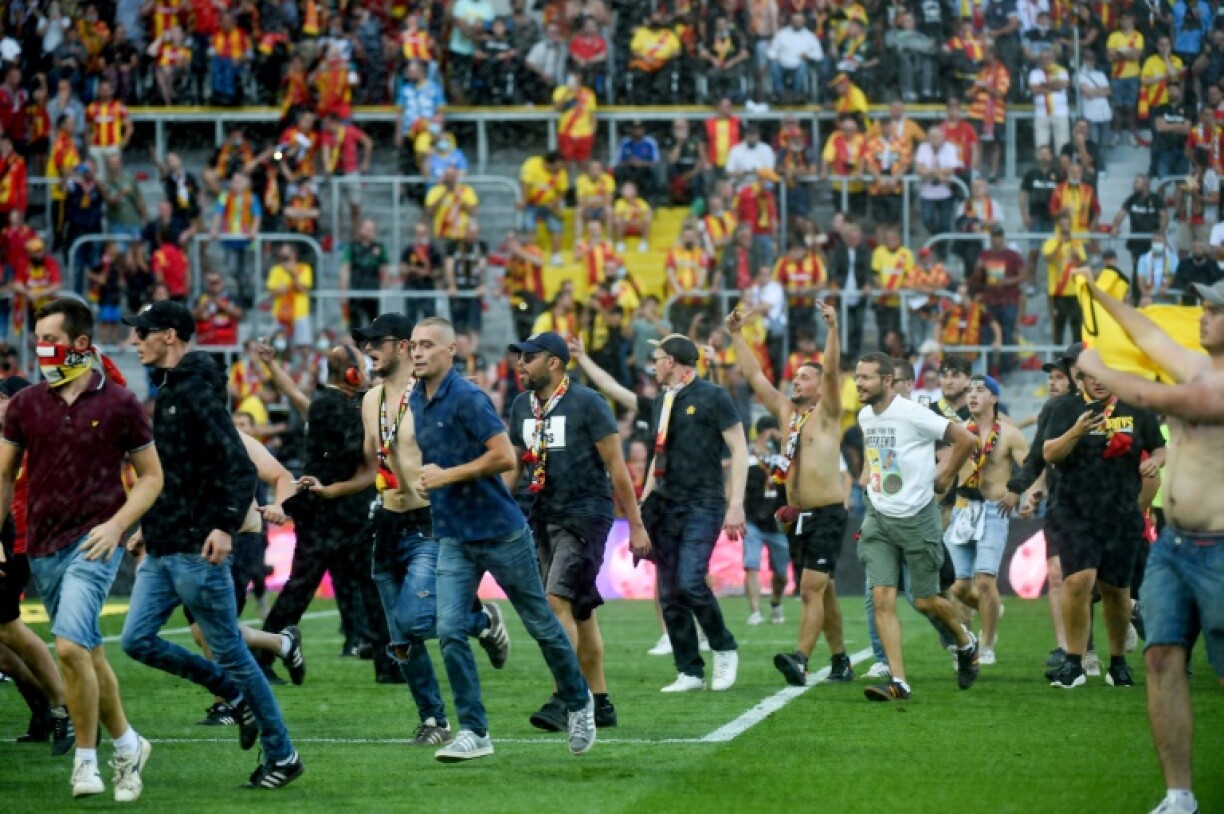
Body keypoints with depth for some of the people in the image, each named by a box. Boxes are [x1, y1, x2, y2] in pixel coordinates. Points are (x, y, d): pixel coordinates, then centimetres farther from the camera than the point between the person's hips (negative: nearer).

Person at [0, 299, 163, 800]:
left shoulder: (120, 404, -4)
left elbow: (151, 476, 2)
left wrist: (117, 524, -12)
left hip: (93, 544, -5)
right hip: (43, 547, 5)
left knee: (71, 646, -19)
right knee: (90, 654, 11)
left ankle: (85, 758, -6)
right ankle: (128, 745, 27)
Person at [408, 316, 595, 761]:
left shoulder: (468, 398, -17)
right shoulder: (416, 400, 8)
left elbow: (504, 457, -24)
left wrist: (447, 476, -20)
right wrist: (426, 479, 11)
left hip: (500, 532, -6)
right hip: (453, 537, 6)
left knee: (541, 623, 9)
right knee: (450, 632, -8)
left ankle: (579, 703, 30)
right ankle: (473, 732, -3)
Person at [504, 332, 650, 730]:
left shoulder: (586, 404, -11)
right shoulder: (522, 407, 9)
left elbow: (616, 467, -8)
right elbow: (514, 467, 17)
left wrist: (636, 526, -8)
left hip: (585, 514, -7)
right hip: (545, 516, 7)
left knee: (558, 600, -19)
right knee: (579, 611, 11)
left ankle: (563, 700, -20)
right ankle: (600, 704, 17)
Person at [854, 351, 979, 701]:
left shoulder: (912, 415, -17)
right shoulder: (865, 416, 6)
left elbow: (965, 439, -15)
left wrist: (943, 478, -6)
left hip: (916, 518, -6)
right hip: (878, 518, 6)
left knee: (925, 601, 4)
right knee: (882, 598, -7)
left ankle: (965, 643, 34)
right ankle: (897, 681, -8)